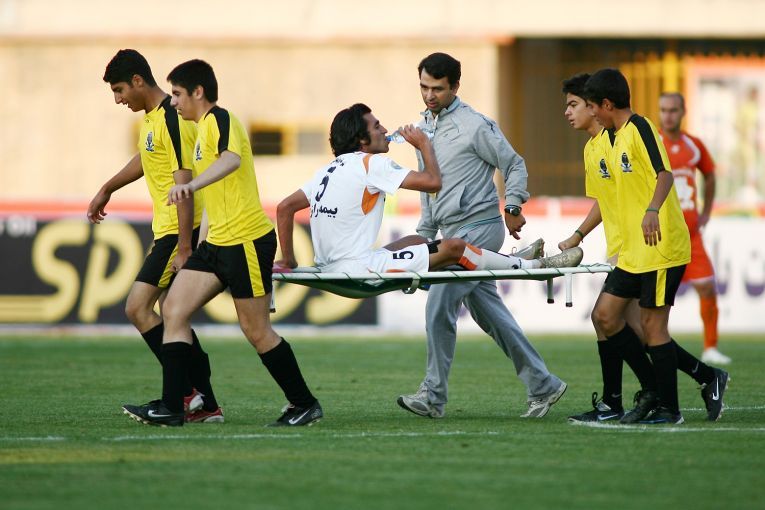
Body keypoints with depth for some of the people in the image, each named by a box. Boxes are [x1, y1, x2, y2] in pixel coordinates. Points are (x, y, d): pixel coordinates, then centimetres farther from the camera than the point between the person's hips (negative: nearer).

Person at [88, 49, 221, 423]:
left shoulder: (172, 121, -18)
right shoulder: (152, 117, 13)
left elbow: (184, 186, -22)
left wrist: (184, 249, -24)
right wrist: (107, 190, 45)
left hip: (180, 231, -10)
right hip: (168, 230, 10)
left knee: (138, 308, -13)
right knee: (170, 316, 9)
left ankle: (188, 392, -10)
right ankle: (206, 405, 11)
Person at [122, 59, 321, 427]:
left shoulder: (219, 119, -12)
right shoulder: (204, 126, 18)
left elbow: (232, 159, -35)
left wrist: (192, 186, -49)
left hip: (246, 240, -10)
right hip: (218, 242, 10)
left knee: (256, 331, -2)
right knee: (174, 309, -1)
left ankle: (305, 404, 12)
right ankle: (170, 407, -4)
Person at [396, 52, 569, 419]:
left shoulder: (474, 125, -9)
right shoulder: (424, 126, 15)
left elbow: (514, 164, -4)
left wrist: (512, 207, -15)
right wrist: (425, 236, 19)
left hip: (478, 228, -9)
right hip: (451, 232, 9)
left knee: (439, 306, -13)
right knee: (488, 313, 9)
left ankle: (433, 395, -8)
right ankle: (542, 385, 15)